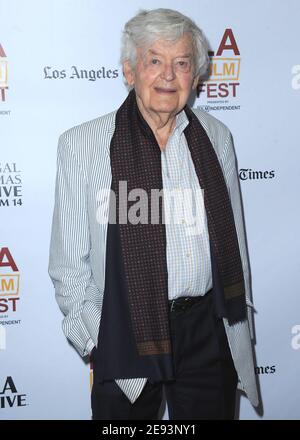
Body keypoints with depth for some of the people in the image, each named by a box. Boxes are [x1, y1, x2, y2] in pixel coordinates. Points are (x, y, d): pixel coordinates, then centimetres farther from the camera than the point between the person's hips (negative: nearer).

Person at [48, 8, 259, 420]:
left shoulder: (215, 136, 4)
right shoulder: (82, 143, -5)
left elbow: (234, 238, 11)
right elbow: (68, 258, -1)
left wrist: (240, 322, 13)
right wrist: (92, 333, -3)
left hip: (207, 327, 3)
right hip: (124, 329, -2)